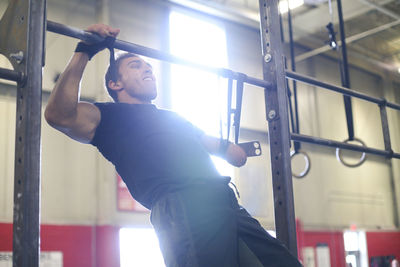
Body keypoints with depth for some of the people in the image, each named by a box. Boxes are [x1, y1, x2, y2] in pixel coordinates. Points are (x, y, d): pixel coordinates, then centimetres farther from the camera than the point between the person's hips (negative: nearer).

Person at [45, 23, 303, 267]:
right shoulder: (113, 115, 18)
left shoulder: (174, 118, 37)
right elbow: (60, 115, -3)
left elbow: (237, 156, 37)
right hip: (183, 209, -6)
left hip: (229, 205, 7)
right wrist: (84, 52, -1)